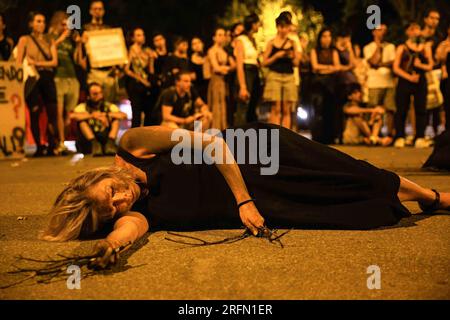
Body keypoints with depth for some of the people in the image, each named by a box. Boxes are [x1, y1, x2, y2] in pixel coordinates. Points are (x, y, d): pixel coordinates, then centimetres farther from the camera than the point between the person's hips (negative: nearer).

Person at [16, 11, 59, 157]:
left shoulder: (49, 40, 13)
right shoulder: (24, 40, 6)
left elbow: (54, 61, 3)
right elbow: (19, 63, 2)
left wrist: (37, 63, -7)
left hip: (48, 78, 2)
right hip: (32, 79, -2)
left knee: (52, 113, -7)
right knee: (35, 113, -2)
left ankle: (52, 146, -2)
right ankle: (39, 147, 4)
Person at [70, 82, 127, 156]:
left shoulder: (109, 106, 8)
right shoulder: (83, 107, 1)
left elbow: (124, 116, -10)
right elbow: (72, 116, -22)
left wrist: (106, 115, -20)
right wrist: (92, 115, -25)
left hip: (106, 138, 2)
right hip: (88, 140, -2)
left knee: (116, 117, -12)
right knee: (82, 119, -21)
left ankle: (110, 143, -30)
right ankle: (94, 144, -35)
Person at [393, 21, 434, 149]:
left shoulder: (425, 48, 12)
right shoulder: (402, 48, 6)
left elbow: (430, 66, 10)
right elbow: (396, 68, -1)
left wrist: (420, 65, -11)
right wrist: (409, 77, -13)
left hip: (420, 82, 2)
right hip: (404, 82, -2)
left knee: (421, 110, -3)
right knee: (401, 110, -3)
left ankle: (420, 138, 0)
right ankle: (400, 138, 2)